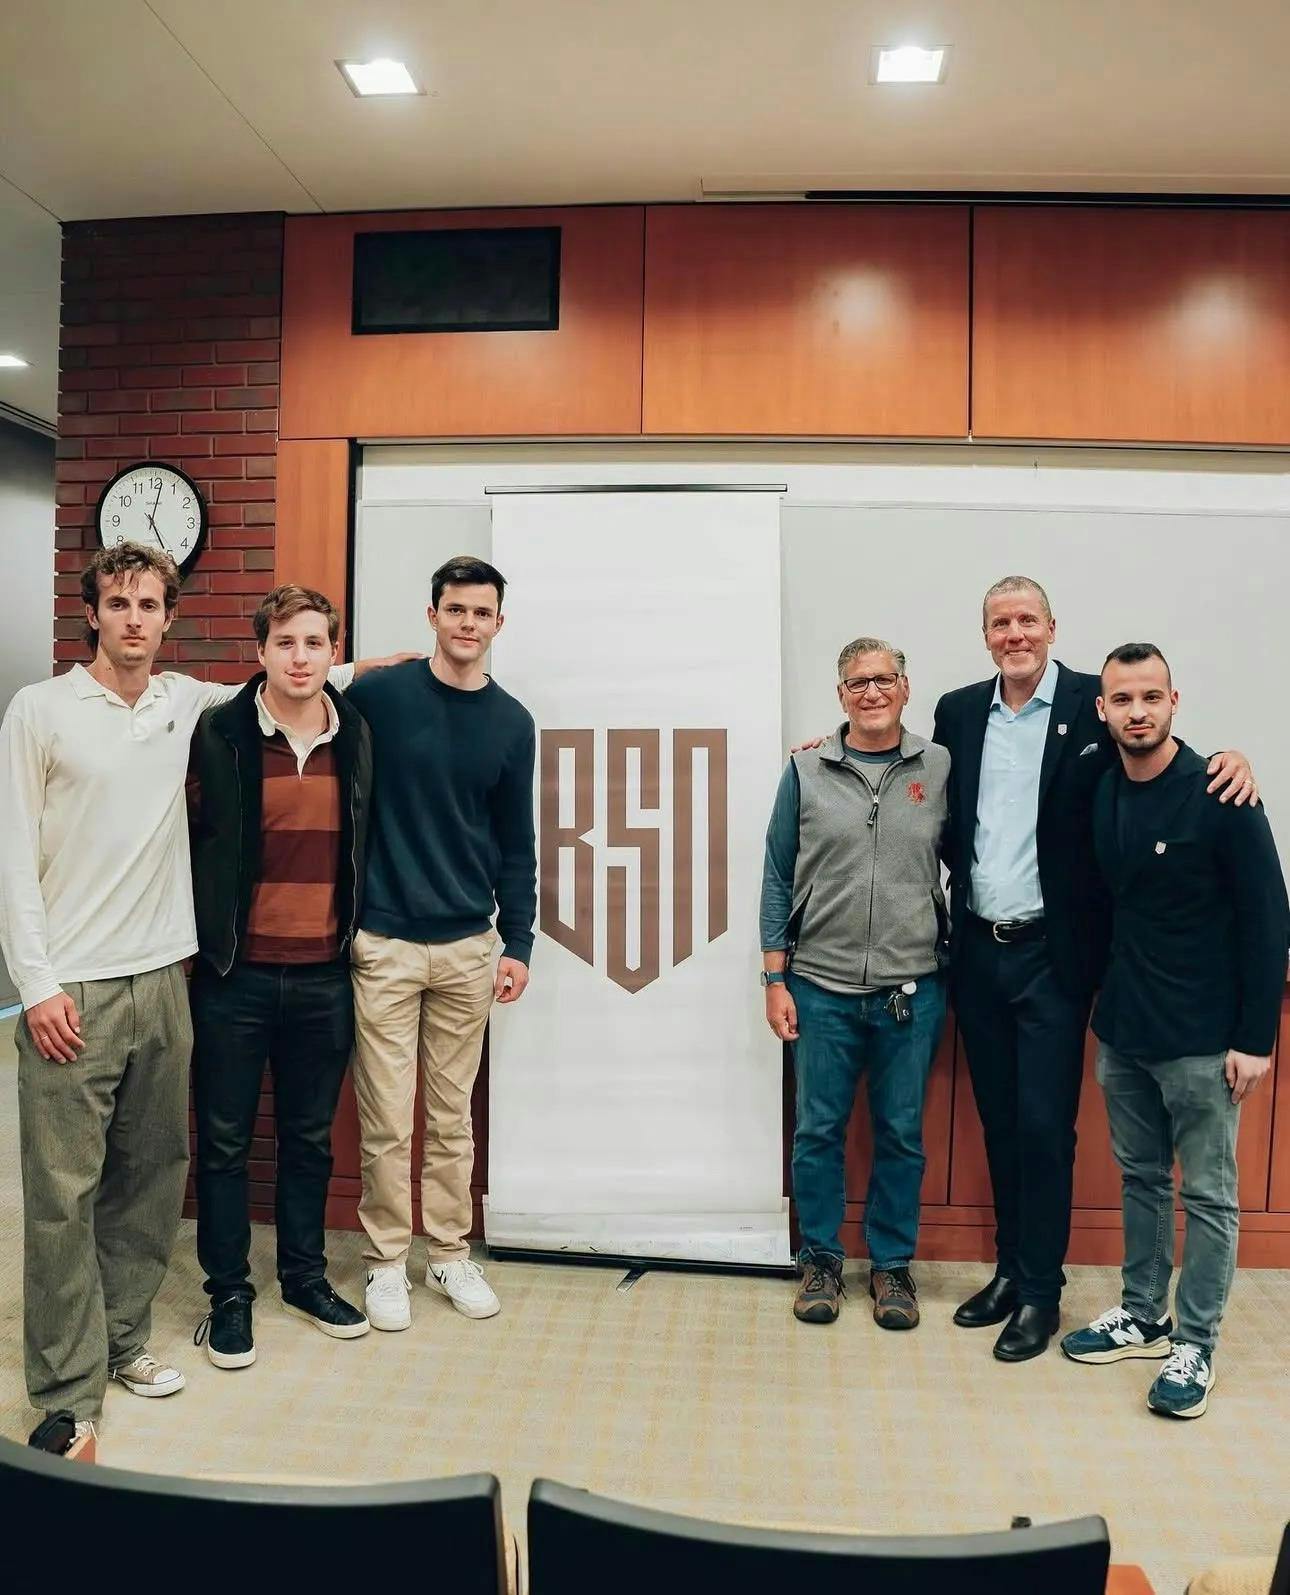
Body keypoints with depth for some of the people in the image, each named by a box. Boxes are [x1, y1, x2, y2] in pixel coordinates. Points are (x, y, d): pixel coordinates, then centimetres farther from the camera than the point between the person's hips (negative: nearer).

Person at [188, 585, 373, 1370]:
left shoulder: (358, 735, 1)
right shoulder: (217, 735, -8)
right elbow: (186, 835, -3)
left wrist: (355, 939, 9)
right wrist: (204, 935, -4)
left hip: (324, 974, 3)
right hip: (237, 974, -2)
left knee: (311, 1137, 16)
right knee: (225, 1141, 9)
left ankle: (306, 1275, 34)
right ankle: (229, 1292, 27)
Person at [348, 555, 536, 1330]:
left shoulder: (512, 722, 5)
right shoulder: (379, 696, -4)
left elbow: (515, 844, 8)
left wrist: (519, 944, 6)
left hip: (469, 946, 3)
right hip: (383, 943, -2)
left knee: (453, 1114, 13)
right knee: (386, 1120, 4)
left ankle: (451, 1254, 28)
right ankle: (387, 1261, 22)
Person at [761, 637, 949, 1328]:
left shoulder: (941, 768, 1)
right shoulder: (806, 771, 1)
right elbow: (778, 878, 3)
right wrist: (775, 978, 0)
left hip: (912, 988, 1)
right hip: (821, 987, 0)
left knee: (902, 1135, 11)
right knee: (818, 1130, 9)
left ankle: (891, 1264, 28)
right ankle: (820, 1259, 26)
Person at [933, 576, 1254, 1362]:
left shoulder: (1095, 703, -5)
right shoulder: (958, 712, 6)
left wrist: (1229, 758, -14)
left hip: (1052, 953, -4)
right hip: (978, 951, 4)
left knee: (1044, 1124, 1)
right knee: (1000, 1121, 14)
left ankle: (1040, 1290, 18)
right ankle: (1010, 1269, 30)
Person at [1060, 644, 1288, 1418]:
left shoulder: (1219, 796, -13)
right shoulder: (1099, 794, 2)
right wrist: (1102, 998, 8)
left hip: (1202, 1038, -5)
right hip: (1122, 1031, 6)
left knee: (1207, 1195, 6)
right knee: (1141, 1179, 17)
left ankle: (1195, 1345, 20)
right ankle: (1143, 1315, 32)